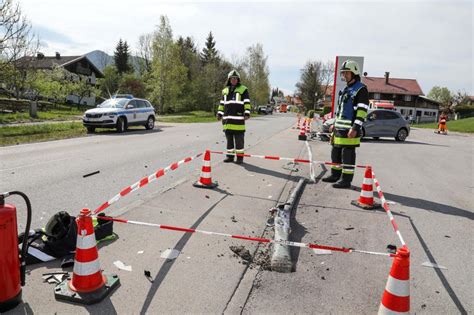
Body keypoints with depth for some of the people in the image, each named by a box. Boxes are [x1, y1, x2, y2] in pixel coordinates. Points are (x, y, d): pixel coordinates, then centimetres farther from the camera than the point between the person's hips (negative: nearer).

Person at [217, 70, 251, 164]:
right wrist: (219, 113, 16)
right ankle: (230, 155, 17)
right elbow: (222, 103, 23)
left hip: (238, 118, -5)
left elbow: (247, 103, -3)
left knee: (239, 139, -2)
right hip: (227, 118, 5)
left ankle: (240, 157, 4)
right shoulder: (225, 90, 19)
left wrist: (247, 113, -13)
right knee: (229, 138, 9)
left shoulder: (243, 89, 4)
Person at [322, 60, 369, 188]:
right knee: (336, 152, 15)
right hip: (339, 128, 9)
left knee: (348, 154, -4)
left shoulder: (361, 89, -8)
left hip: (350, 130, -9)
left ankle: (346, 180, 2)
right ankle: (335, 175, 27)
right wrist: (335, 124, 23)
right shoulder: (345, 89, 20)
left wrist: (355, 128, -22)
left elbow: (362, 111, -16)